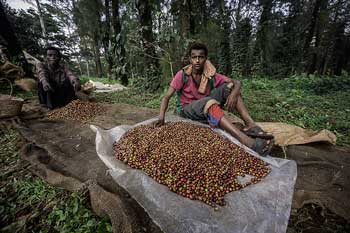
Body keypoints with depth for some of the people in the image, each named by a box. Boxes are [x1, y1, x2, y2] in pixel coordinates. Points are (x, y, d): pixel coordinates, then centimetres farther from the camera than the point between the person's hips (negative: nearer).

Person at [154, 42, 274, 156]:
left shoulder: (211, 75, -7)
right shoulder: (182, 75, -14)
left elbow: (236, 82, -10)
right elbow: (166, 97, -16)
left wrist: (233, 94, -34)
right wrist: (161, 117, -32)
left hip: (207, 109, 4)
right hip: (186, 109, -3)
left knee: (228, 86, -15)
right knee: (209, 102, -37)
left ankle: (250, 124, -28)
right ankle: (246, 140, -47)